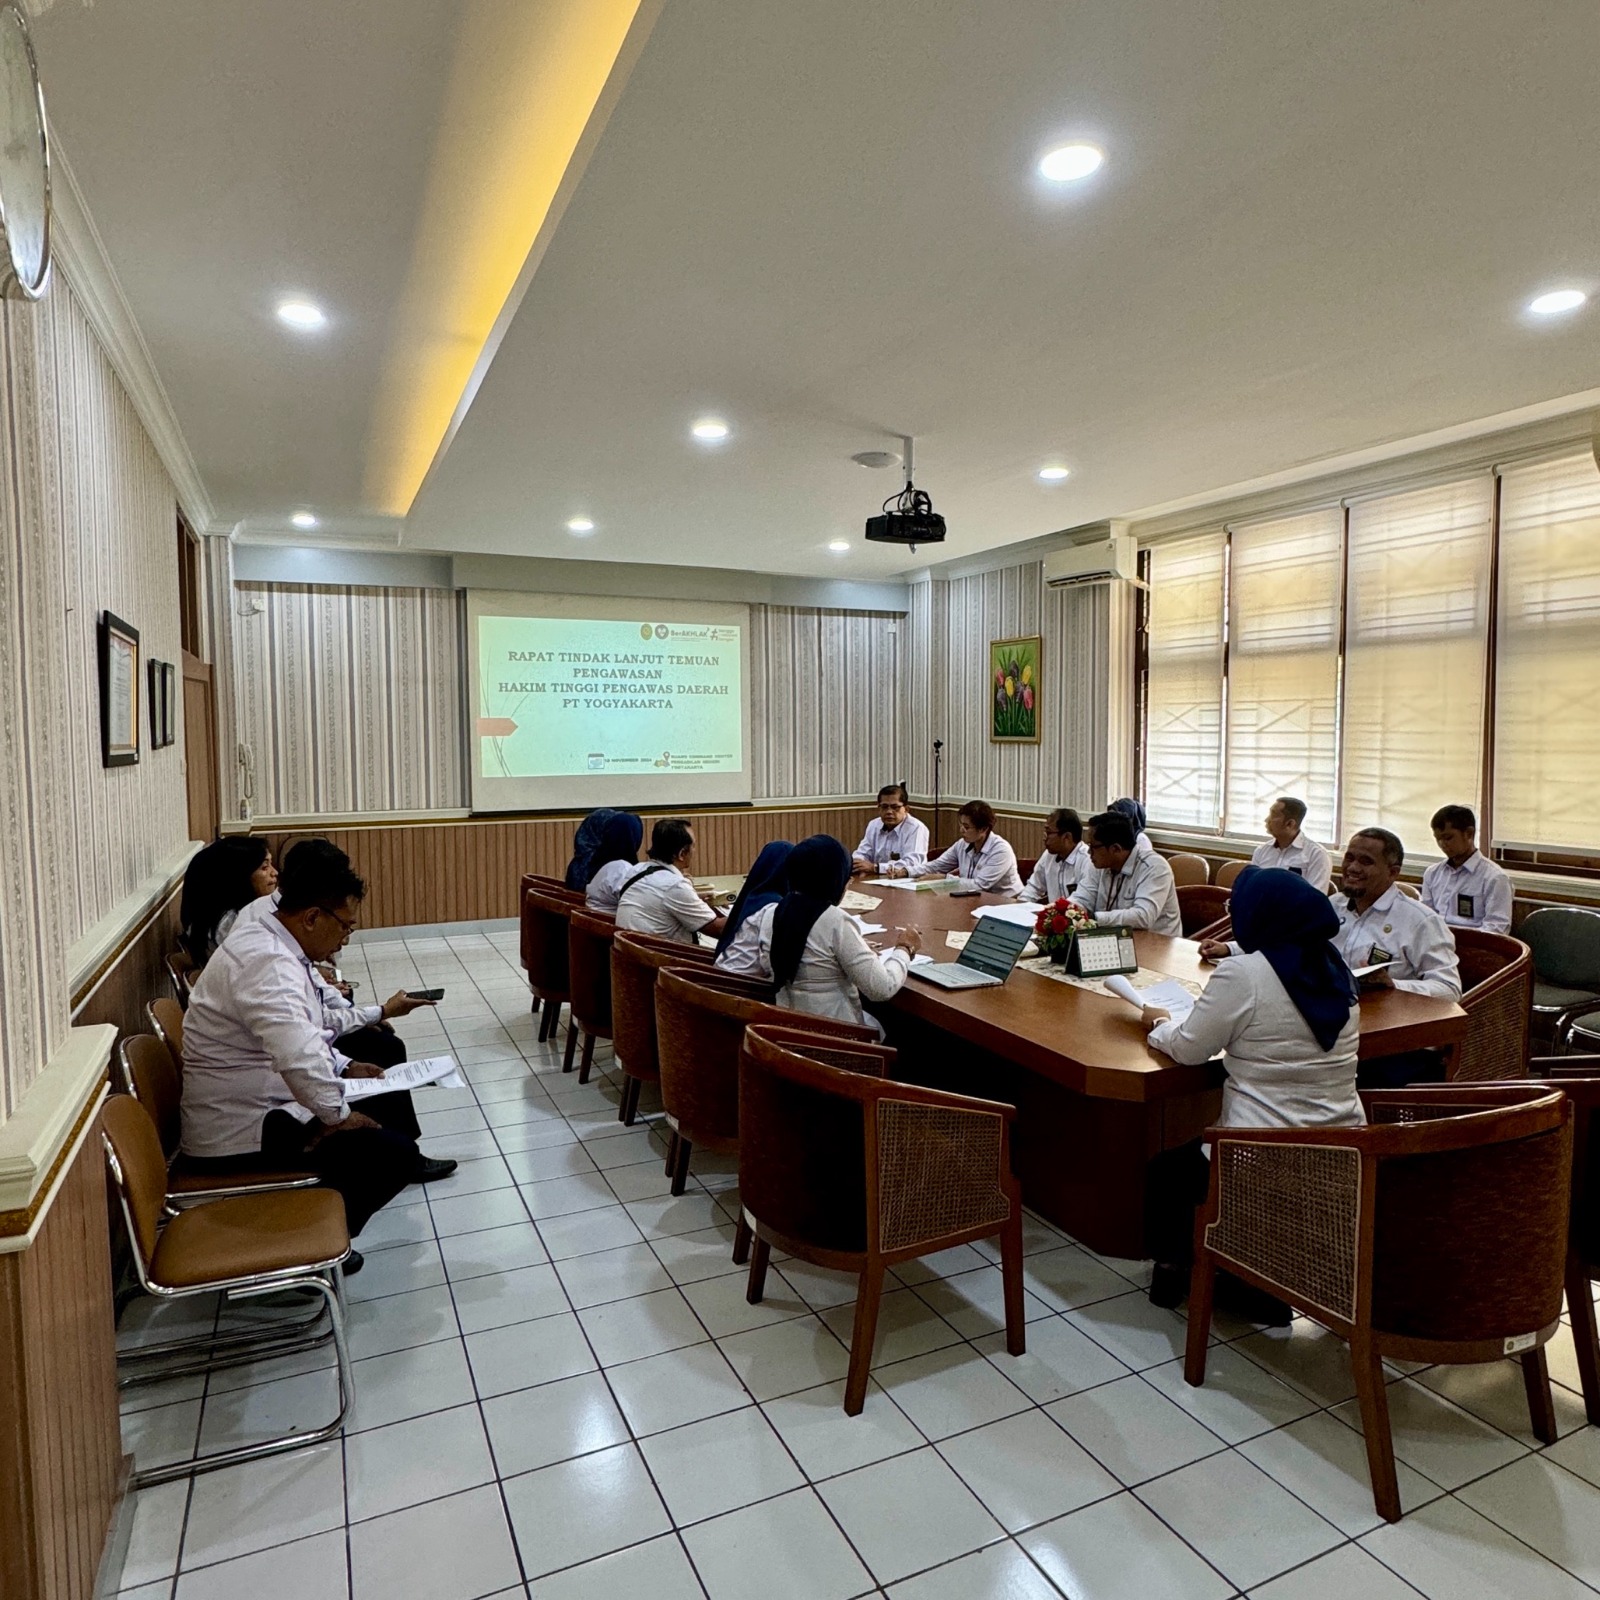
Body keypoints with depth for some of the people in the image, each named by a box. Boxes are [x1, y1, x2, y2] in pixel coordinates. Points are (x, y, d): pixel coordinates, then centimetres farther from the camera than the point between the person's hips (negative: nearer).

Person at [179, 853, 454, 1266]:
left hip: (266, 1102, 10)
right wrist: (338, 1114, -24)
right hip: (240, 1132, -10)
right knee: (392, 1153, -16)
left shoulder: (272, 947, 7)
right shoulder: (267, 962, -26)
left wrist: (345, 1067, 11)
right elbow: (299, 1055, -39)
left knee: (390, 1099, 14)